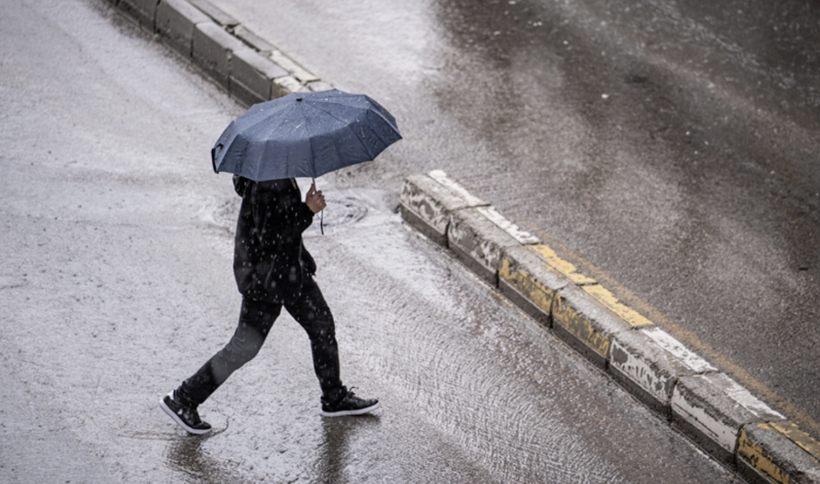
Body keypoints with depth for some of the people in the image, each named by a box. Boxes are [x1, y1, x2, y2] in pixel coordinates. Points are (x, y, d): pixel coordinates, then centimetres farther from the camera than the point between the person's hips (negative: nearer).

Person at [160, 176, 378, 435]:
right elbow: (270, 237, -30)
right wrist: (307, 211, -27)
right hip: (266, 275, -10)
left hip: (290, 269, 10)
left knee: (322, 325, 16)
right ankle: (183, 400, 9)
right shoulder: (267, 185, -29)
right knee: (244, 347, -2)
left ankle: (335, 398, 33)